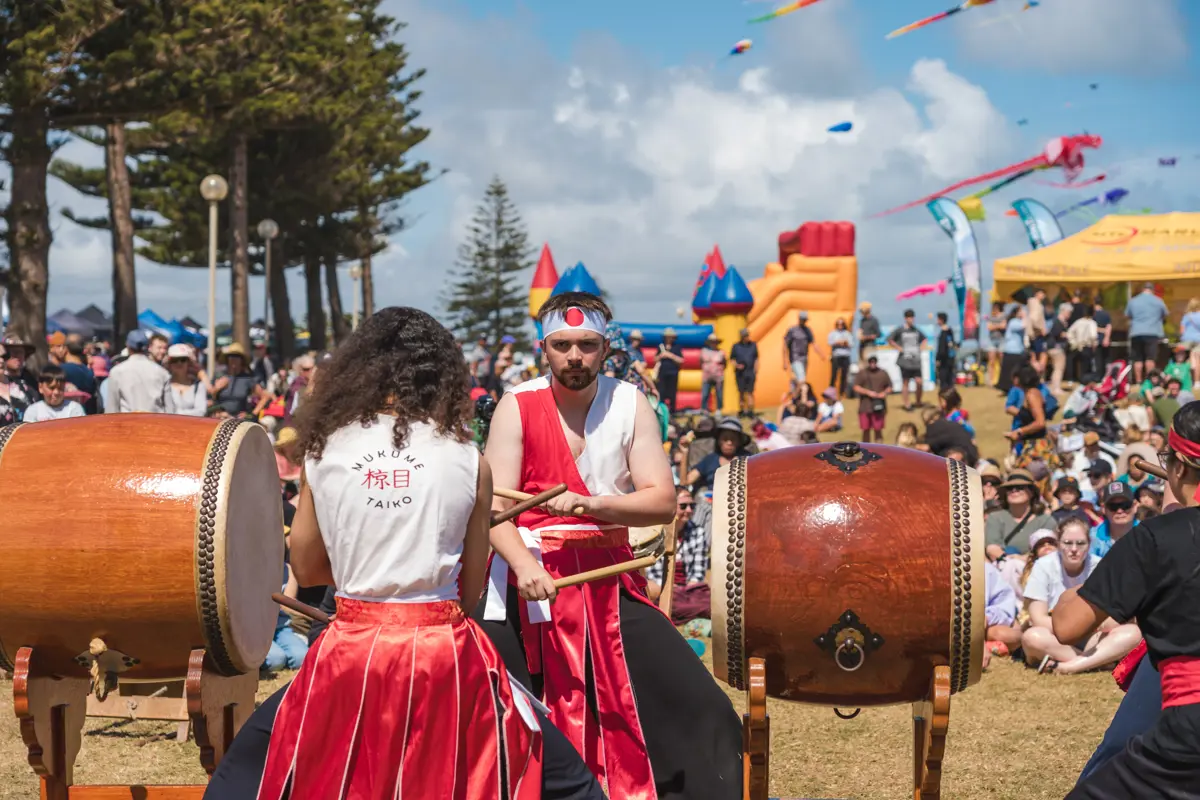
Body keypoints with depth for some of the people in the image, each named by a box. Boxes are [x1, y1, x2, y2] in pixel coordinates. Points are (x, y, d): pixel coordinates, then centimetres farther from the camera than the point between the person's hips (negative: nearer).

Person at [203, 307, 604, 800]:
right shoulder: (468, 461, -1)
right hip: (444, 652, -1)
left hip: (351, 649, 2)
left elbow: (305, 570, 12)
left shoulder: (325, 449, 2)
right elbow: (471, 592, 5)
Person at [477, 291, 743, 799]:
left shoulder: (630, 405, 0)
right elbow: (495, 507, -14)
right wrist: (524, 565, -33)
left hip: (609, 578, 2)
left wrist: (589, 503, -23)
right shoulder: (517, 407, -6)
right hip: (529, 579, -2)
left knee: (697, 706, -3)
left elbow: (663, 503, -7)